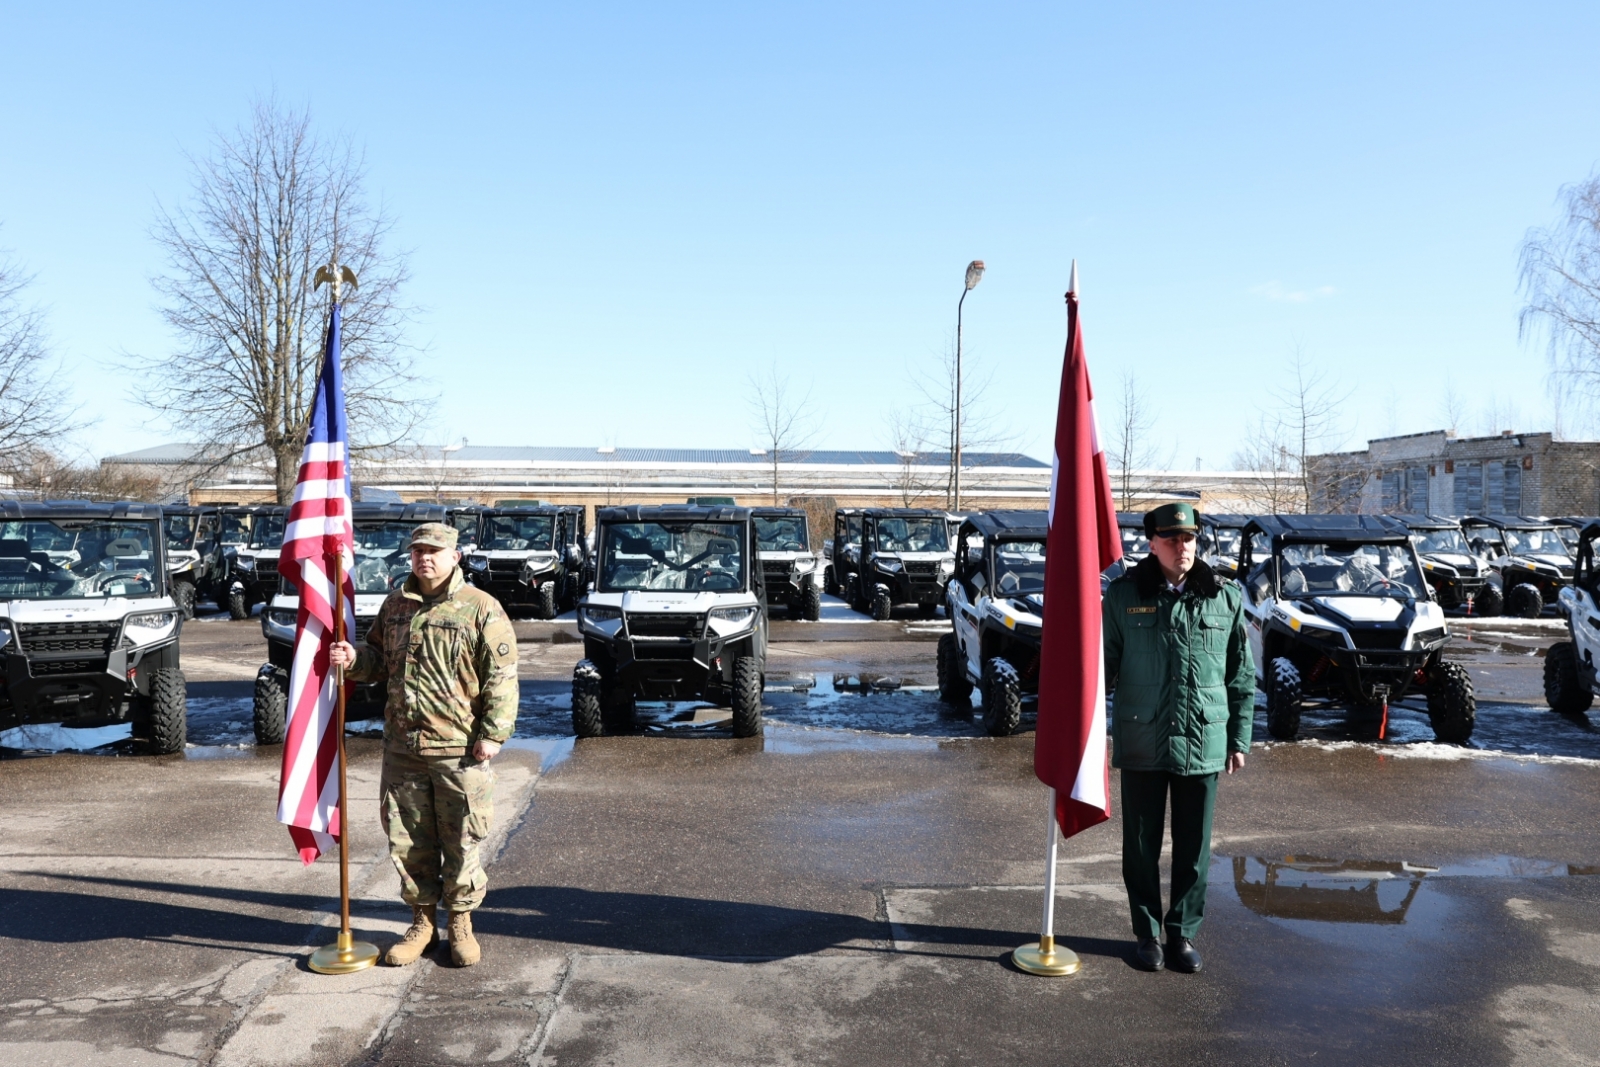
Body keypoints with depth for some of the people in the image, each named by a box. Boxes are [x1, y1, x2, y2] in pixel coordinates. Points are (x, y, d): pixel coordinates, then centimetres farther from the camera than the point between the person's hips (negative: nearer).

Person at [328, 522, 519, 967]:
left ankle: (461, 922, 21)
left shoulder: (481, 609, -6)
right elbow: (380, 660, 23)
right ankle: (423, 920, 27)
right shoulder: (395, 605, 12)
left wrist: (492, 734, -13)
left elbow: (501, 677, -8)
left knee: (461, 840, 4)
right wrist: (354, 660, 1)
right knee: (407, 839, 12)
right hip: (402, 746, 5)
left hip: (458, 747, -5)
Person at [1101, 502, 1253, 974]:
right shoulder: (1123, 595, -3)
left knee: (1193, 847, 10)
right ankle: (1148, 932, 25)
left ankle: (1183, 932, 26)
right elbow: (1103, 665, 2)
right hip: (1141, 744, -1)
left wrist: (1239, 739, 5)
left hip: (1203, 744, 1)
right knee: (1142, 845, 9)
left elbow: (1242, 678, 7)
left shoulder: (1225, 598, 2)